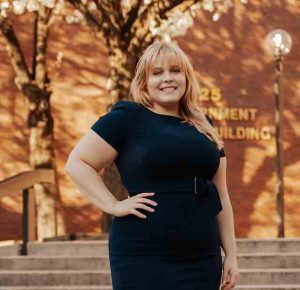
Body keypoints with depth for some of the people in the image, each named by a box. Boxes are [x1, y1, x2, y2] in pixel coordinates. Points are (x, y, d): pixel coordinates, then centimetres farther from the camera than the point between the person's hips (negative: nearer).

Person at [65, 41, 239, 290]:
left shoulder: (203, 126, 14)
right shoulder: (127, 117, -2)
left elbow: (220, 195, 17)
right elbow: (77, 163, -3)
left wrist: (231, 253, 13)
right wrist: (114, 205, -12)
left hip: (203, 259, 5)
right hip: (144, 258, -5)